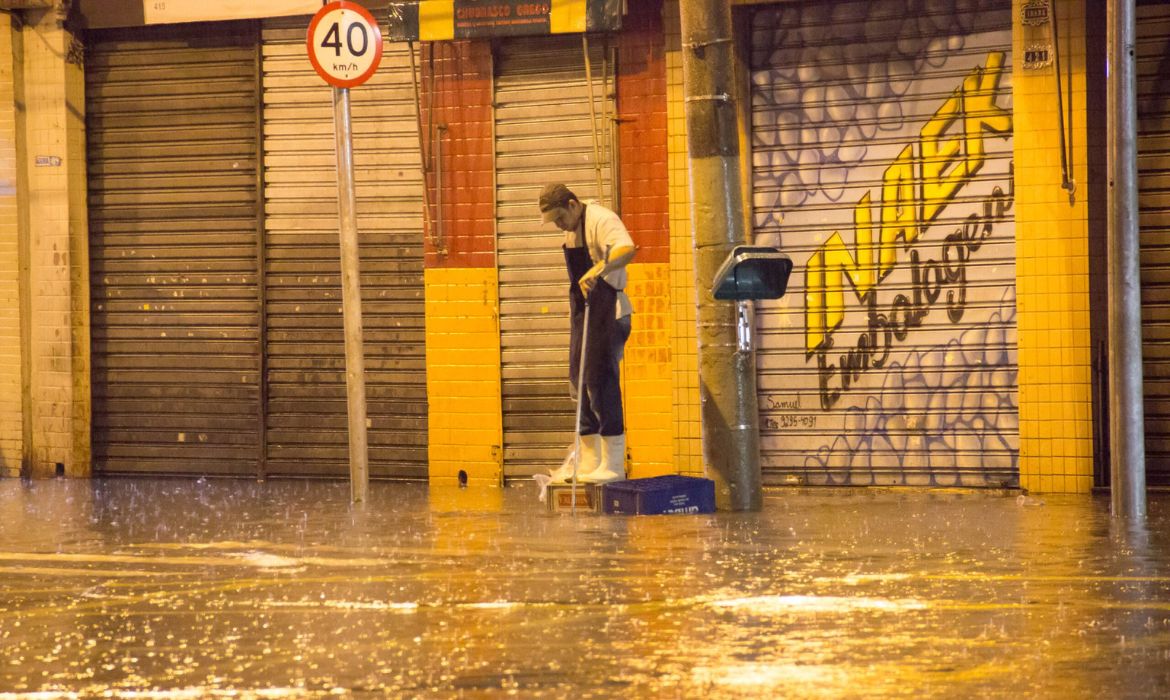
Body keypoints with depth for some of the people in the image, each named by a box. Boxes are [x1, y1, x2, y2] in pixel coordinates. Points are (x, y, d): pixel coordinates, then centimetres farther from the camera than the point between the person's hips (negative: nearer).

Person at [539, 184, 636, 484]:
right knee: (580, 381, 10)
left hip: (608, 312, -9)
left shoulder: (602, 220, -16)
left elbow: (627, 250, -36)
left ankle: (612, 465, -10)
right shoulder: (572, 228, 13)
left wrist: (599, 269, -51)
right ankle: (588, 461, 17)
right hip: (582, 311, 9)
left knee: (601, 380, -12)